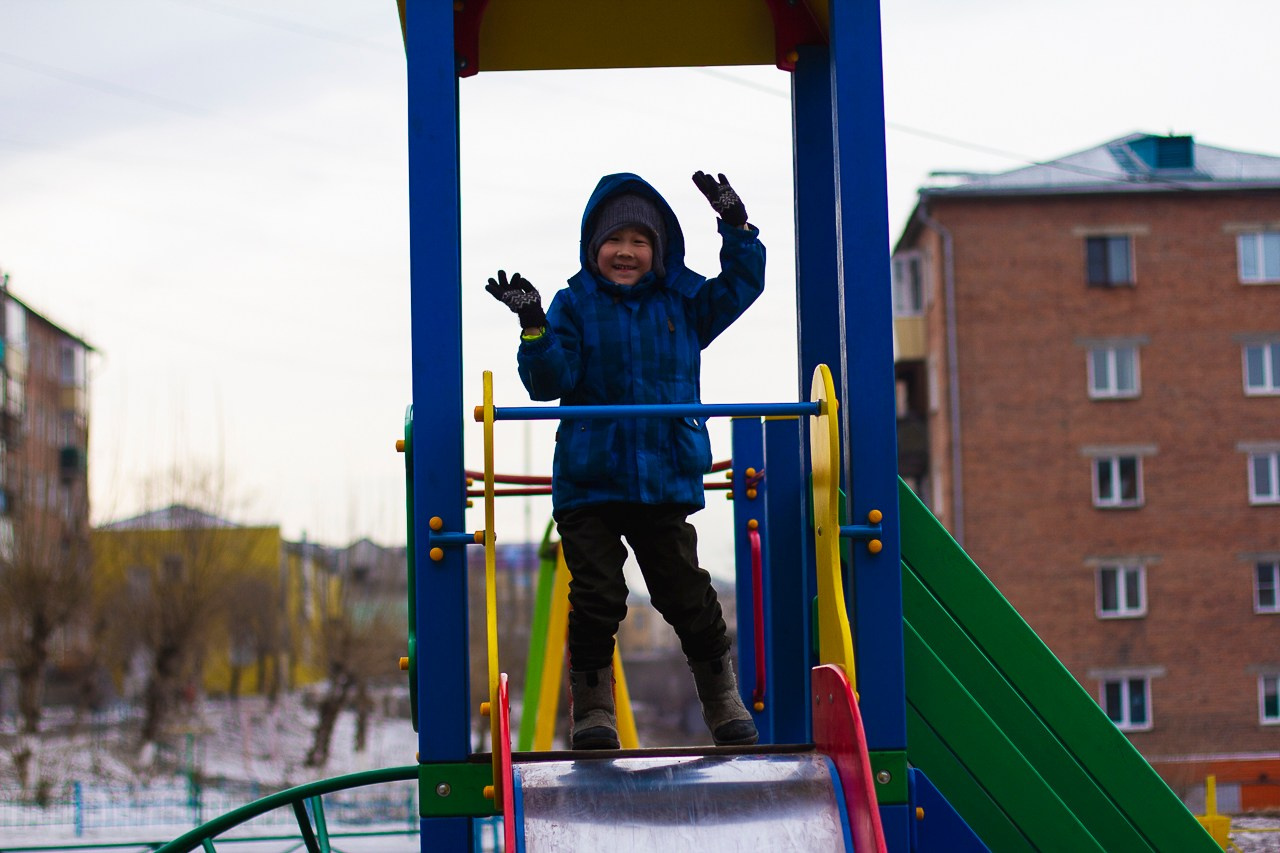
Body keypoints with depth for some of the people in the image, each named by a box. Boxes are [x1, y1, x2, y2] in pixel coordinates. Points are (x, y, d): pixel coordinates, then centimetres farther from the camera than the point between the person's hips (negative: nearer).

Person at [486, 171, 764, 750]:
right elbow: (550, 381, -8)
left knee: (688, 597, 5)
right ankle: (592, 714, 9)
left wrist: (736, 227, 3)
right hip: (589, 482, -1)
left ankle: (726, 709, 18)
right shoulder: (574, 306, 1)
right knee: (596, 600, -2)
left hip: (666, 480, 2)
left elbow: (742, 285, 15)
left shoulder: (682, 303, 8)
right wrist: (534, 329, -24)